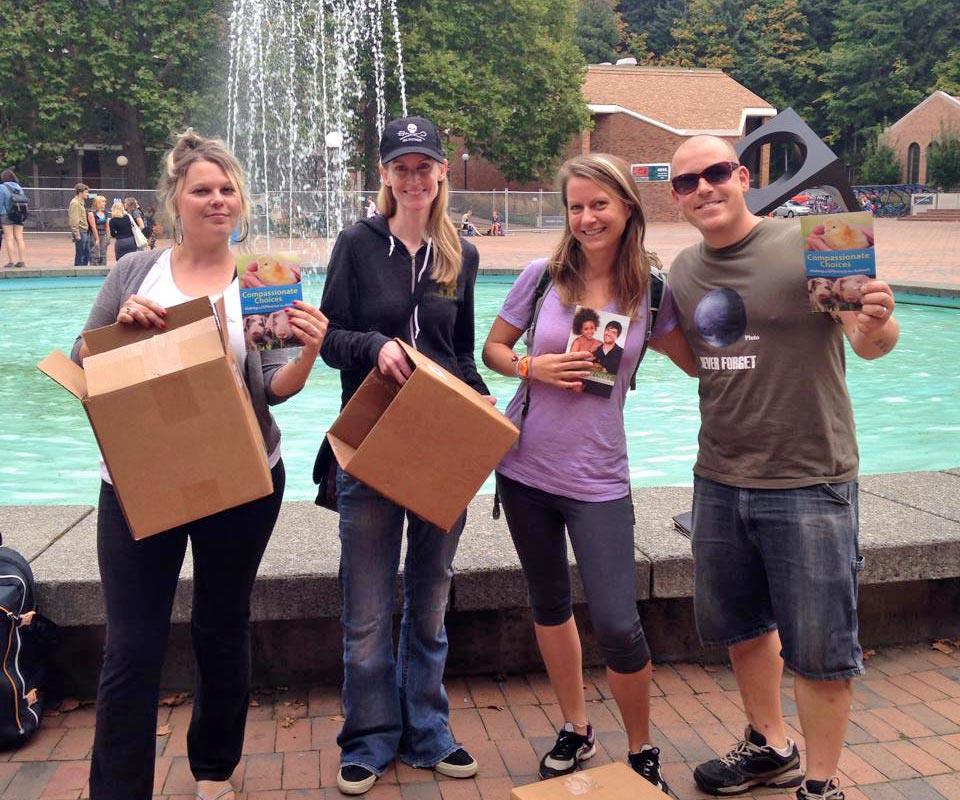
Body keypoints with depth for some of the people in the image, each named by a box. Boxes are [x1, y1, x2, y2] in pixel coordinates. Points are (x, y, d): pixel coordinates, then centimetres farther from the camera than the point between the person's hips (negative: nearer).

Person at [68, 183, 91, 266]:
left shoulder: (81, 203, 17)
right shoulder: (75, 203, -13)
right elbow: (74, 221, -18)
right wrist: (77, 235, -20)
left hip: (85, 232, 10)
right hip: (80, 232, -10)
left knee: (86, 255, 12)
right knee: (80, 256, -4)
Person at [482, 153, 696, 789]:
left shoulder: (650, 290, -3)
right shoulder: (543, 276, -3)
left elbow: (699, 361, 7)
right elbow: (493, 349, 6)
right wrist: (533, 367, -14)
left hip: (597, 478, -2)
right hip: (525, 468, 2)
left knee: (618, 626, -5)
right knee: (550, 604, 16)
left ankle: (642, 750, 21)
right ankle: (576, 729, 37)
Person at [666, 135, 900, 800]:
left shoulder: (808, 244, -12)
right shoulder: (684, 271, 5)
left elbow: (871, 343, -15)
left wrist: (876, 327, -37)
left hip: (809, 483, -6)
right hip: (719, 480, 6)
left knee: (818, 648, 4)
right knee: (740, 626, 21)